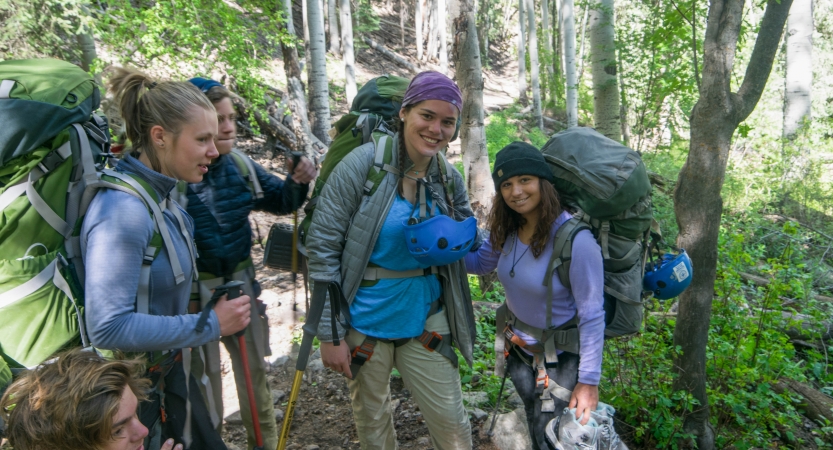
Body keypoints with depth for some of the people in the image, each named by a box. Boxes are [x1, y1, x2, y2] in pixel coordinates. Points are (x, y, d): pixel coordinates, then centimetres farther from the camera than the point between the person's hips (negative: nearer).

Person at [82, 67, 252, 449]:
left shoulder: (161, 195, 0)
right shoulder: (123, 209, -26)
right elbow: (109, 328, -29)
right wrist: (210, 325, -23)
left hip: (170, 372, 8)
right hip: (134, 390, -8)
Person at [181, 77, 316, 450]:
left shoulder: (239, 164, -4)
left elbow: (280, 202, 7)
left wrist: (297, 182, -11)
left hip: (240, 284, 6)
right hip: (194, 293, -5)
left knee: (254, 369, 21)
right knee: (203, 380, 13)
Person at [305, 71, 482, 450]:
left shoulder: (450, 178, -2)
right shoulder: (362, 164, -15)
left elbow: (470, 245, 12)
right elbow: (322, 248, -14)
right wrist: (330, 333, -13)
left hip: (424, 320, 3)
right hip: (366, 321, -3)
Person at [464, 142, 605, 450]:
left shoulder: (576, 240, -29)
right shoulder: (506, 229, -10)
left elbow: (592, 316, -23)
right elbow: (480, 263, 9)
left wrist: (589, 380, -18)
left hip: (560, 359, -6)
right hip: (519, 349, 6)